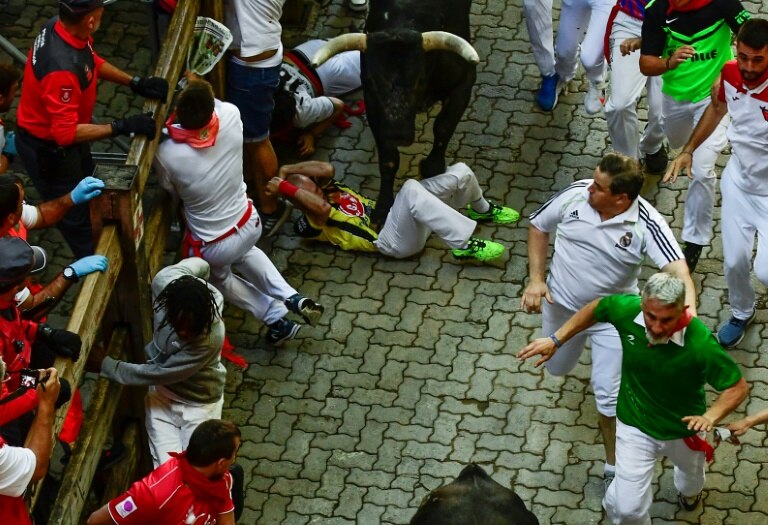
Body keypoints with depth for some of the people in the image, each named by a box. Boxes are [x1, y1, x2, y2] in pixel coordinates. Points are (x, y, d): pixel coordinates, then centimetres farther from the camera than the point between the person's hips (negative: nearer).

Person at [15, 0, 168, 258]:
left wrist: (135, 82, 0)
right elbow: (66, 132, -36)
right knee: (76, 217, 10)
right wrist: (122, 127, -33)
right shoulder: (62, 67, -42)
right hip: (48, 149, -9)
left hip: (65, 133, 9)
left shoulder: (63, 27, -14)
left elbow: (93, 62, 8)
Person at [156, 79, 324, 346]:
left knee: (219, 276, 34)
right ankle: (292, 298, 25)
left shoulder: (167, 154, -31)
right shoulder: (231, 117, -24)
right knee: (243, 252, 40)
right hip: (250, 225, 3)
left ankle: (277, 318, 28)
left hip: (213, 247, -3)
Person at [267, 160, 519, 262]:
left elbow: (326, 168, 0)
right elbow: (320, 207, -31)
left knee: (460, 173, 0)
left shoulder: (327, 190, 17)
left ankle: (480, 209, 33)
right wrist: (285, 187, -26)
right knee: (411, 189, -40)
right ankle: (463, 244, -37)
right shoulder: (314, 222, -9)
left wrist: (287, 170, -1)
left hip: (397, 213, 9)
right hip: (392, 239, -9)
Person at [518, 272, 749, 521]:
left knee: (691, 475, 34)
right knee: (628, 510, -4)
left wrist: (710, 417, -43)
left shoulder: (700, 343, -38)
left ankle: (689, 490, 72)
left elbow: (738, 387, -26)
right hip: (634, 426, 0)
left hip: (683, 429, 0)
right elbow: (596, 308, -5)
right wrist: (556, 340, -8)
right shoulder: (627, 310, -29)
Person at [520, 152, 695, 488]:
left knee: (609, 396, -3)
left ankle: (614, 468, 18)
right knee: (557, 369, 28)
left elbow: (679, 271, -39)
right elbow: (538, 227, -2)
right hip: (561, 305, 4)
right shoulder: (575, 194, -20)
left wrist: (688, 309, -58)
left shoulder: (646, 224, -29)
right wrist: (535, 279, -12)